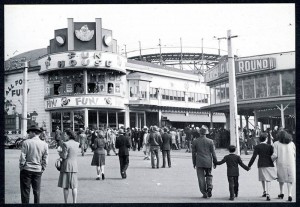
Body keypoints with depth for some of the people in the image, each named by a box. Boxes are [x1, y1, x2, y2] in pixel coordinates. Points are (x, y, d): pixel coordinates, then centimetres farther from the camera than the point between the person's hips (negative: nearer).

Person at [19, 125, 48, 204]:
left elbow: (22, 157, -10)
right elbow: (45, 160, 2)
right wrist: (42, 169, 12)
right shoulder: (44, 144, 0)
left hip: (27, 169, -3)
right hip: (38, 170, 3)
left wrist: (21, 167, 2)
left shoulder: (26, 142, -10)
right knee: (37, 191, 11)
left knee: (25, 191, 5)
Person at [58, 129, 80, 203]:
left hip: (66, 166, -6)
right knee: (74, 186, 8)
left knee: (65, 186, 4)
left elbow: (64, 156, -14)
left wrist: (60, 153, 5)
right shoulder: (77, 144, 6)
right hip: (75, 166, 6)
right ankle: (74, 202, 7)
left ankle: (66, 202, 8)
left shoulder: (66, 144, -14)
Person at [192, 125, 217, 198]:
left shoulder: (195, 141, -2)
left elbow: (193, 153, 3)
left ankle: (204, 193, 5)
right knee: (209, 175, 17)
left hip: (199, 162, -1)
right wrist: (215, 162, 9)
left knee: (201, 177, 5)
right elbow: (213, 153, -1)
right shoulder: (210, 141, -4)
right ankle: (209, 188, -3)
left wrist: (194, 163, 12)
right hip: (208, 162, 1)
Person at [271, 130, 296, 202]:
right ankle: (289, 194, -9)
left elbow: (275, 155, -9)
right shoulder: (291, 143, 6)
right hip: (291, 163, 1)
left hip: (281, 163, -1)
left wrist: (271, 160, 8)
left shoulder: (276, 143, -1)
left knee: (281, 177, 20)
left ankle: (281, 193, 25)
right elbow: (295, 155, 7)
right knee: (290, 179, 7)